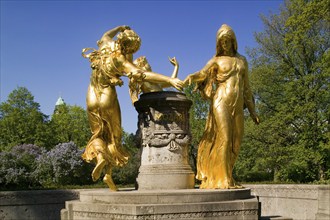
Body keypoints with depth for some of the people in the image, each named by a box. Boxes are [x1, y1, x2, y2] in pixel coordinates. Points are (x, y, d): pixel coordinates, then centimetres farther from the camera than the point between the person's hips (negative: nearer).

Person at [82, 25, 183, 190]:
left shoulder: (106, 45, -4)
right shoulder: (120, 60, -20)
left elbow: (106, 35, 23)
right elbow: (143, 75, -31)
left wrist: (120, 28, 33)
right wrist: (170, 80, -34)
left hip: (92, 98, 5)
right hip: (108, 98, -5)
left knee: (98, 134, 19)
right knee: (113, 135, 9)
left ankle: (100, 157, -10)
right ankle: (108, 174, -4)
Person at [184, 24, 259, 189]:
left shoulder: (242, 60, 20)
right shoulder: (216, 60, 8)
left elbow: (245, 87, 21)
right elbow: (202, 73, -11)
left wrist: (252, 110, 17)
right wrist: (190, 77, -34)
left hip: (237, 106, 5)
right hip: (221, 102, -5)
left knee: (235, 143, 1)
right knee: (224, 139, -16)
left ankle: (216, 177, 8)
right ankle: (224, 180, -13)